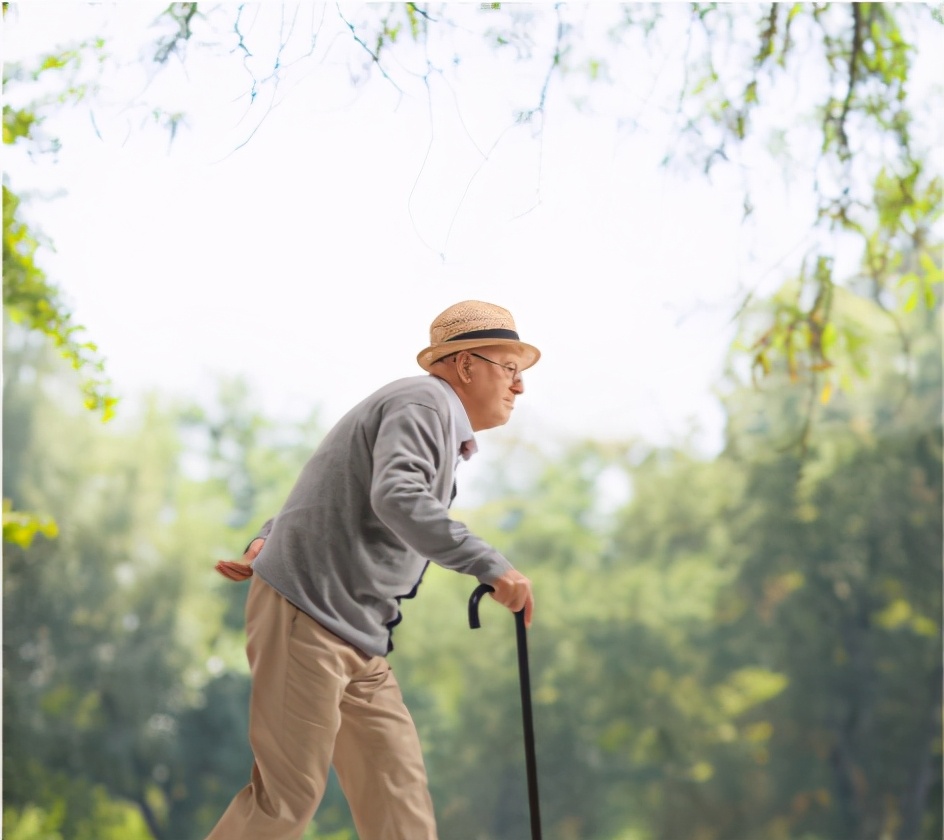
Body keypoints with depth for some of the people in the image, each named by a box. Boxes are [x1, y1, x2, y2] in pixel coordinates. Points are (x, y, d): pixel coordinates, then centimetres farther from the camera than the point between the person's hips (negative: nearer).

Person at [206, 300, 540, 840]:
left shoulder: (444, 428, 23)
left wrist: (267, 543, 11)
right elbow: (396, 496, -28)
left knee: (398, 789, 2)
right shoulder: (424, 402, -9)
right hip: (307, 614, -10)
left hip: (358, 637, 10)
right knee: (289, 794, -8)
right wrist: (490, 565, -33)